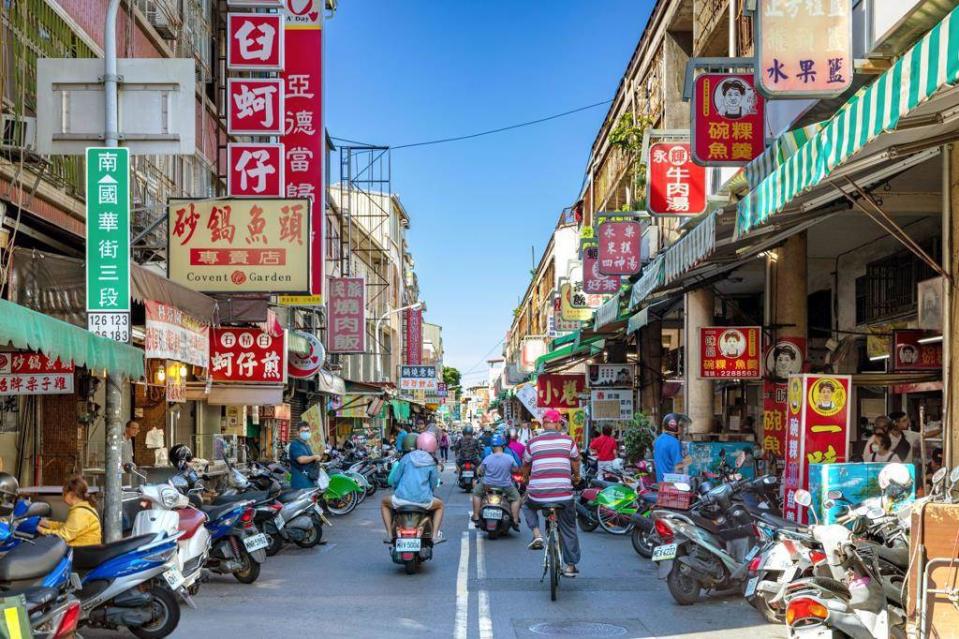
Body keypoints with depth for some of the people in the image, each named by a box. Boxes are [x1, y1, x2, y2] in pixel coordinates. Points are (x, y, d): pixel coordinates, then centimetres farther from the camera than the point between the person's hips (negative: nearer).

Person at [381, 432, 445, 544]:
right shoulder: (431, 463, 4)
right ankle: (435, 535, 17)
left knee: (384, 503, 31)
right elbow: (433, 485, 11)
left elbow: (393, 479, 6)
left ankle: (389, 534, 20)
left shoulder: (406, 458, 4)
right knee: (439, 505, 32)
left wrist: (396, 489, 28)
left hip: (402, 499, 0)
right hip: (423, 502, 0)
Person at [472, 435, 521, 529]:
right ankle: (515, 521, 14)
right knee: (516, 497, 23)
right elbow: (515, 468, 2)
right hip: (505, 486, 0)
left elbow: (480, 472, -3)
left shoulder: (487, 459, -16)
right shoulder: (510, 458, -15)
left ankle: (476, 517, 26)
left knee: (476, 493, 27)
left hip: (488, 485, 0)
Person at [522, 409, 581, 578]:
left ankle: (536, 533, 9)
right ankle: (571, 565, 23)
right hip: (563, 494, 0)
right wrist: (576, 477, 36)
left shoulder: (533, 442, 6)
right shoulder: (568, 440, 4)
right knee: (568, 529, 19)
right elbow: (575, 462, 15)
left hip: (537, 494, 0)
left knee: (529, 506, 33)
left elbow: (526, 465, 18)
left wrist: (526, 479, 39)